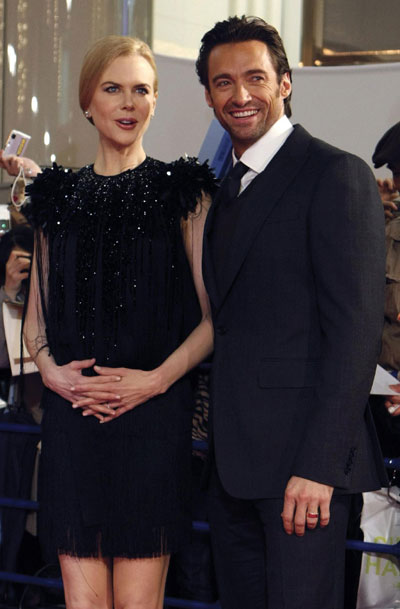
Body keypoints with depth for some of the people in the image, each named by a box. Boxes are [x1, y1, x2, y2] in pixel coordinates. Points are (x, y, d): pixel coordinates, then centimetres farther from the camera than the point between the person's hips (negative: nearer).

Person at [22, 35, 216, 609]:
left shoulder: (180, 193, 5)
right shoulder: (59, 197, 14)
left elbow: (214, 315, 1)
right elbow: (36, 315, 18)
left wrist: (156, 379, -12)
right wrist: (49, 367, -3)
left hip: (153, 414, -2)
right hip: (71, 414, 3)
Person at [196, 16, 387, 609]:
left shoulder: (337, 175, -9)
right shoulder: (227, 190, 17)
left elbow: (355, 330, -16)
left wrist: (318, 466, -20)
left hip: (302, 457, -8)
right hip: (232, 460, 8)